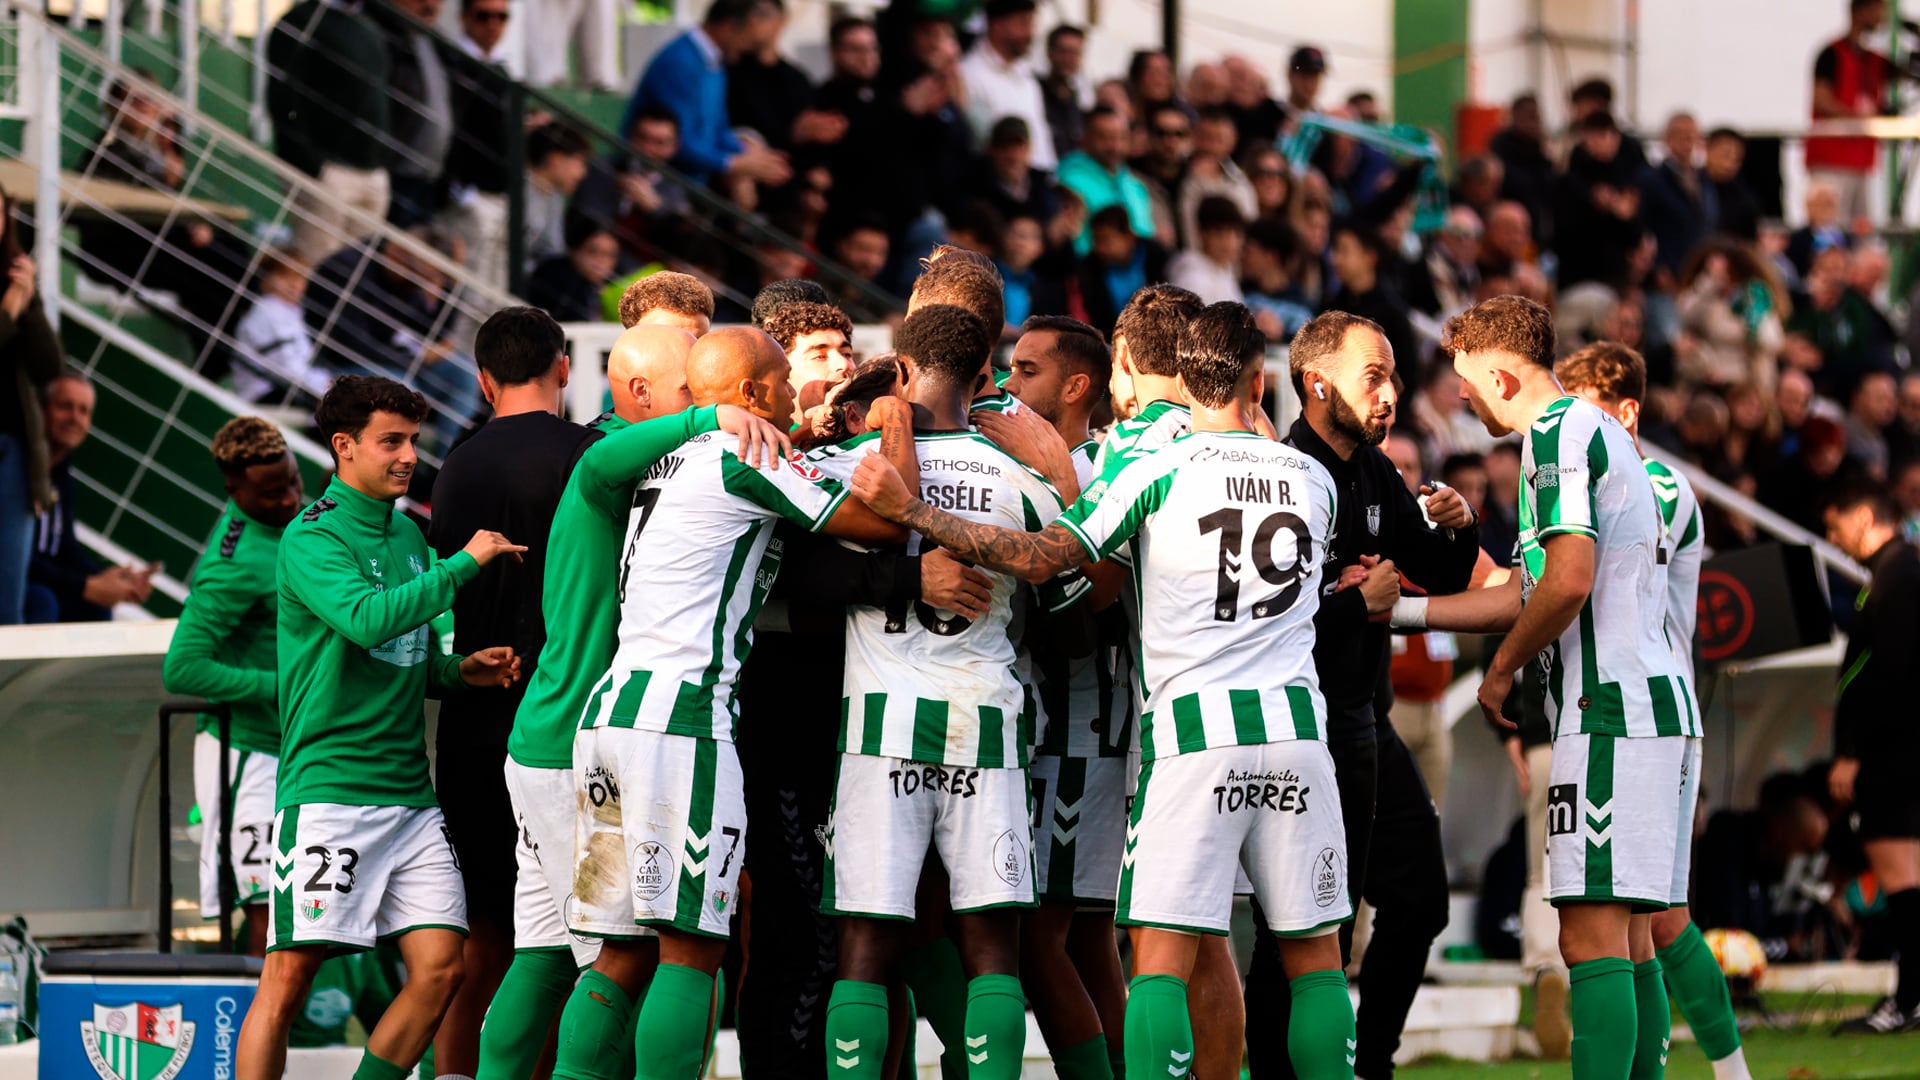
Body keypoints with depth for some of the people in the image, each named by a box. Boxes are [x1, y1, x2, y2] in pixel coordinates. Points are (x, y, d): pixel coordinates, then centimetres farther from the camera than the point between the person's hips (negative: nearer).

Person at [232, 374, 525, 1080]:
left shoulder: (409, 535, 17)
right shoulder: (312, 538, -7)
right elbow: (367, 620, -25)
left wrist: (459, 670, 5)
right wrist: (466, 562, -18)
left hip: (408, 795, 7)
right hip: (328, 789, -7)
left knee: (439, 969, -2)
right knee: (290, 976, -9)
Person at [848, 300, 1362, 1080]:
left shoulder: (1159, 471, -3)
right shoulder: (1313, 480, 11)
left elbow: (1042, 557, -9)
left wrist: (909, 511, -7)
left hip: (1195, 723, -4)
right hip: (1296, 723, 4)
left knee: (1161, 955, -5)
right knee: (1314, 956, 10)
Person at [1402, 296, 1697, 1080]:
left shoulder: (1559, 434, -8)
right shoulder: (1599, 432, 23)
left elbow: (1570, 581, -19)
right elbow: (1530, 593, 27)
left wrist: (1500, 669, -4)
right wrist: (1397, 609, 27)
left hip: (1609, 711, -10)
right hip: (1658, 701, 10)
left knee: (1594, 939, -13)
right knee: (1629, 940, 10)